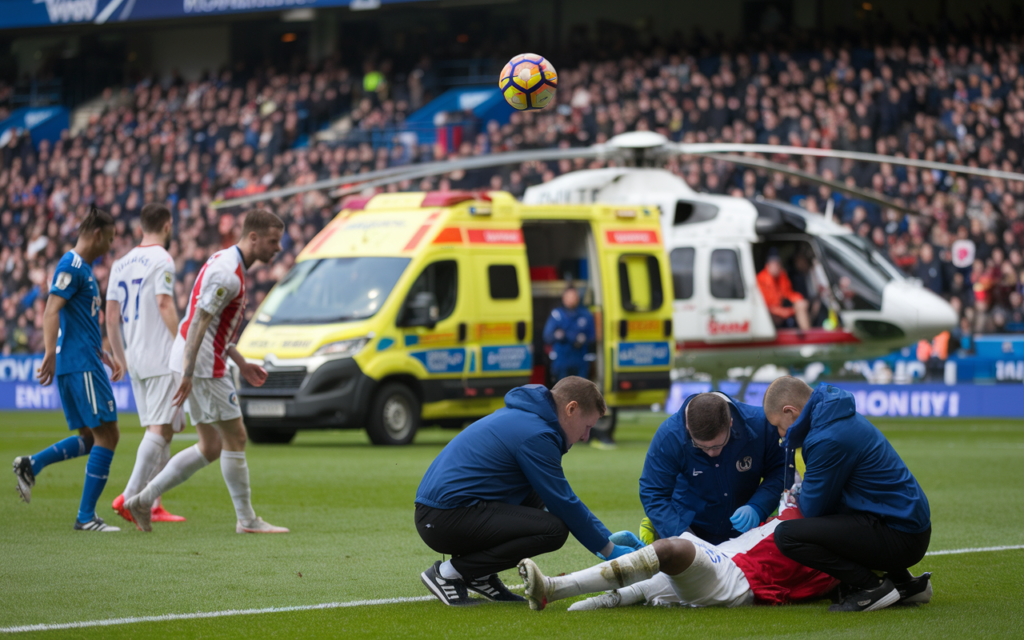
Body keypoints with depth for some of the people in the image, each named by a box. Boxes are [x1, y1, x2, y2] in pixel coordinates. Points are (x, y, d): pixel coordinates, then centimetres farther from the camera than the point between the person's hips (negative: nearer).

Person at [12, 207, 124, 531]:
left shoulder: (83, 269, 20)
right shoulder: (71, 266, -10)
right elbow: (51, 311, -21)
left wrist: (106, 357, 33)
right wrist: (50, 353, -31)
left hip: (83, 363, 10)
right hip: (80, 365, -10)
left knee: (92, 438, 12)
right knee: (106, 435, -8)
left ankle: (31, 465, 5)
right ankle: (86, 517, -8)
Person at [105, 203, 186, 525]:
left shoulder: (122, 263, 14)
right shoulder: (161, 260, -8)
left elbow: (111, 315, 14)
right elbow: (165, 306, -16)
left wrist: (120, 358, 20)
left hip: (135, 359, 8)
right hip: (161, 357, -8)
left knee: (156, 430, 13)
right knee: (160, 429, -9)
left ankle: (152, 505, 9)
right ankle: (129, 497, -18)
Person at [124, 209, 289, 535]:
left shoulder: (226, 262, 15)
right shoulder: (227, 274, -18)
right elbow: (198, 322, -23)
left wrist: (241, 363, 22)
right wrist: (187, 374, -25)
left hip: (201, 365, 10)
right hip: (202, 366, -10)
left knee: (211, 447, 11)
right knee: (235, 438, -2)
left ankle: (144, 499, 11)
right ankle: (247, 520, 6)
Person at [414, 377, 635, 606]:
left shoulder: (523, 417, 20)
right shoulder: (535, 434, -12)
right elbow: (564, 505, -9)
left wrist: (609, 536, 24)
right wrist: (609, 550, 1)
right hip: (447, 520, -11)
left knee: (536, 498, 23)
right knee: (553, 529, -17)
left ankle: (480, 576, 10)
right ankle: (450, 572, -10)